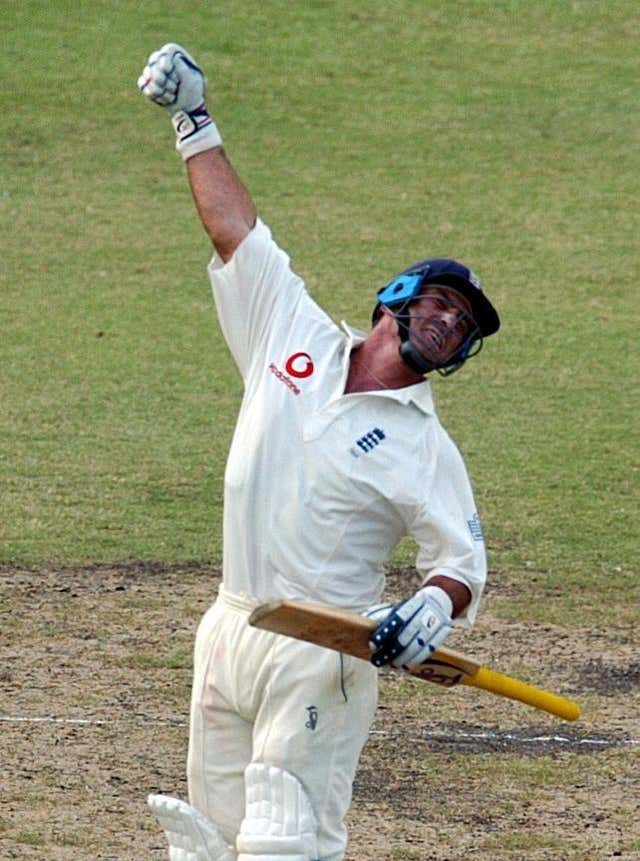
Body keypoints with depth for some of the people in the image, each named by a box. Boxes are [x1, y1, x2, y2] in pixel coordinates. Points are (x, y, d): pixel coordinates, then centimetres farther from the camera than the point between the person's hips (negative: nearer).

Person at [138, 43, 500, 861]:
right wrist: (193, 120, 15)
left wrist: (431, 607, -27)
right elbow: (236, 231, 13)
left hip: (322, 655, -5)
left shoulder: (426, 450, -2)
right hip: (229, 634, 5)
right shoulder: (295, 335, 8)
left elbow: (462, 566, -5)